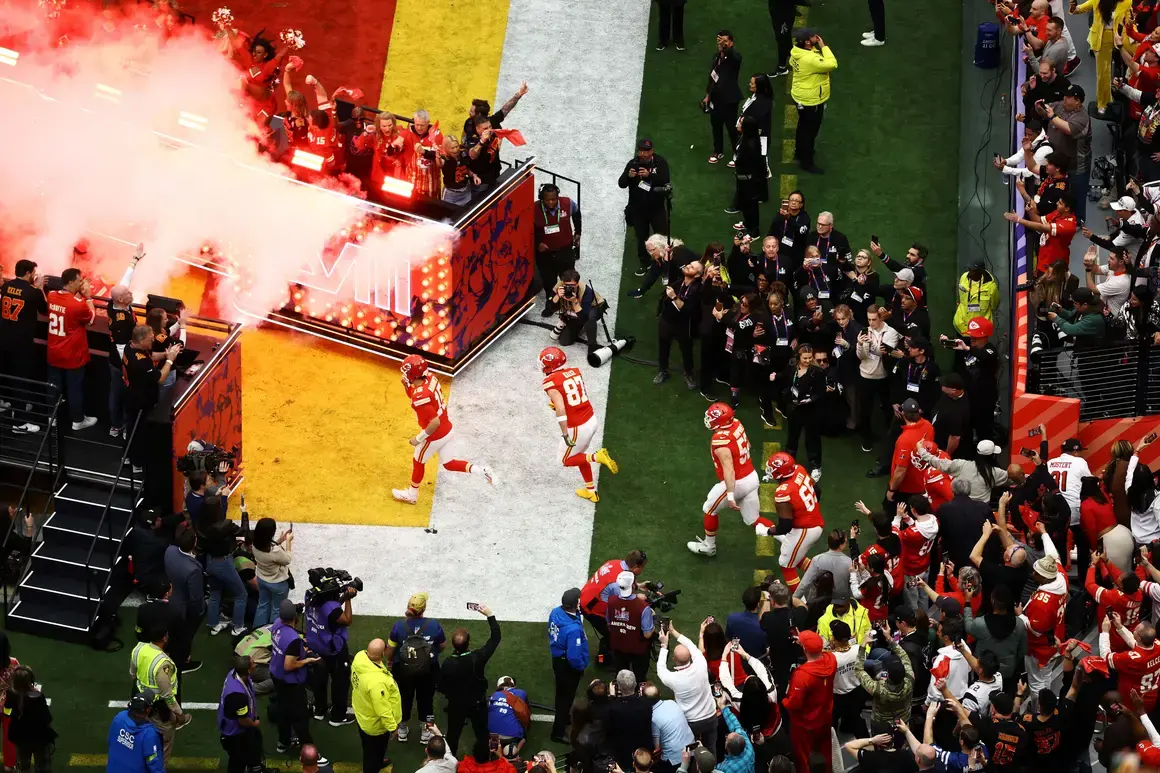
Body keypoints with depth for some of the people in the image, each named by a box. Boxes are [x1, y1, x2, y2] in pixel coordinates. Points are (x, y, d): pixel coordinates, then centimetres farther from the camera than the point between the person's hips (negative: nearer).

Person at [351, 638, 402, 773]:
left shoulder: (360, 657, -21)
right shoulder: (377, 681, -45)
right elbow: (383, 709, -32)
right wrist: (392, 726, -16)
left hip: (362, 713, 9)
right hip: (375, 723, -9)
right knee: (374, 751, 19)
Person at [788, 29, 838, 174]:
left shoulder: (796, 51, -7)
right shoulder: (810, 59, -36)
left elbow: (792, 63, 13)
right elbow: (832, 65, -36)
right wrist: (824, 47, -28)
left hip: (801, 96, 9)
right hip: (811, 101, -9)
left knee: (804, 127, 29)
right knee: (810, 130, 7)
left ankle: (800, 151, 49)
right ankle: (807, 162, 20)